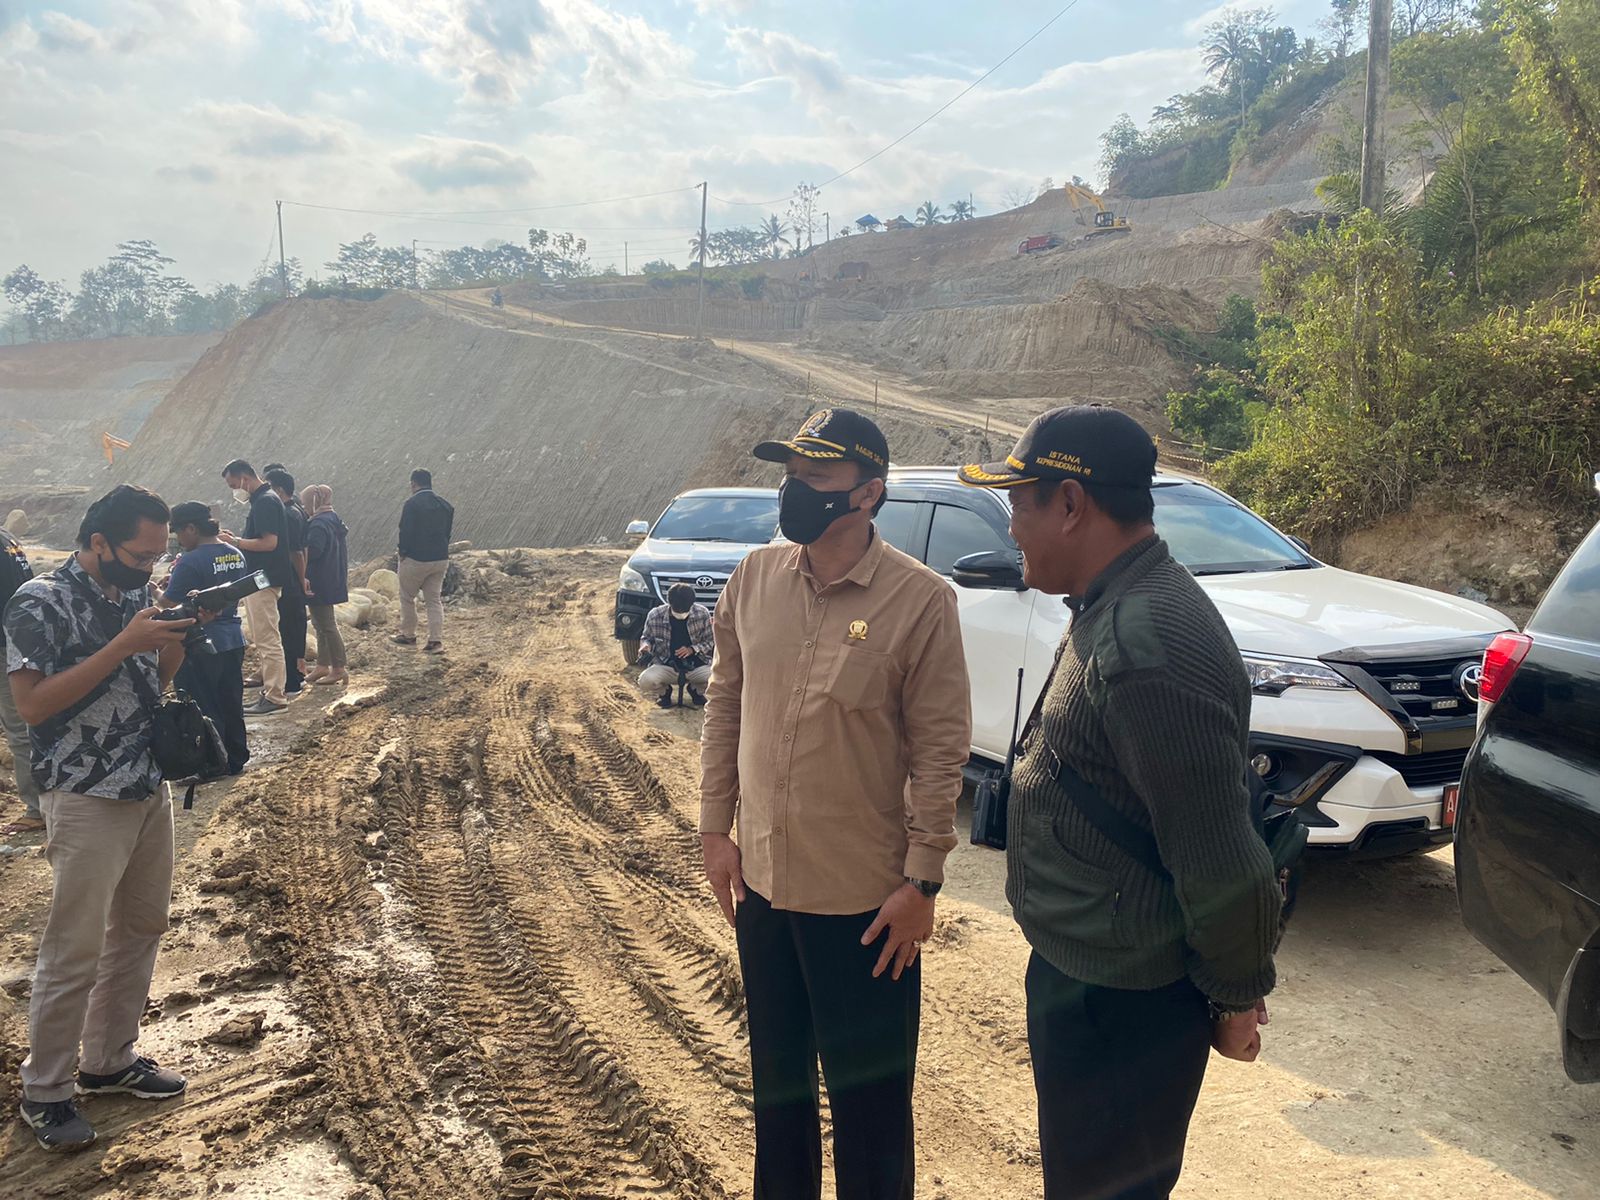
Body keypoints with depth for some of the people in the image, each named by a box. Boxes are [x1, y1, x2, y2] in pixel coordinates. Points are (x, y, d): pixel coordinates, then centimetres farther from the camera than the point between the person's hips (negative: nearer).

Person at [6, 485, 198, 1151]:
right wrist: (124, 645, -26)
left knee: (141, 927, 16)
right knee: (75, 949, 0)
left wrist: (176, 638, -6)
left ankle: (109, 1060, 31)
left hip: (150, 788, 8)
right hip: (86, 797, -8)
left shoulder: (136, 593, 7)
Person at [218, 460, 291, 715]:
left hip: (264, 581, -11)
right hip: (259, 579, 11)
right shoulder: (263, 500, 17)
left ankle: (275, 698, -5)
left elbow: (269, 542, -23)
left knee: (267, 640, -8)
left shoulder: (266, 502, -15)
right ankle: (271, 692, 20)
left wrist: (235, 542, -15)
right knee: (264, 639, 14)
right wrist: (236, 538, 10)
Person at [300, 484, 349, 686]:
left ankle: (339, 668, 0)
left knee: (326, 626, -4)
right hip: (333, 582, 10)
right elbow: (343, 553, 19)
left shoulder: (318, 524, -19)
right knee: (322, 624, 17)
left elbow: (312, 552, -27)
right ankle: (323, 666, 24)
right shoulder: (334, 520, 13)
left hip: (320, 584, -10)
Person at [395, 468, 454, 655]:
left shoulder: (412, 504, -14)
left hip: (415, 560, -5)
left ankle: (408, 635, 23)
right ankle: (436, 641, 1)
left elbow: (405, 532, -15)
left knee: (407, 597, 14)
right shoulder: (445, 504, 6)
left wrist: (403, 553, -2)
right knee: (434, 600, 9)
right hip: (441, 560, 6)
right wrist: (440, 551, 13)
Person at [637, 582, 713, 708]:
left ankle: (696, 690, 11)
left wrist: (692, 649, -17)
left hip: (696, 666, 1)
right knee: (646, 681, -33)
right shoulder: (654, 615, -12)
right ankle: (664, 691, 9)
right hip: (665, 666, -1)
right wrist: (645, 645, -16)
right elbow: (647, 637, 8)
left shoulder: (702, 613, -11)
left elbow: (710, 641, 1)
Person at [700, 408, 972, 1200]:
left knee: (869, 1094, 11)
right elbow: (724, 708, 6)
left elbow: (941, 750, -13)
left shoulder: (920, 601, -15)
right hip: (762, 881, 5)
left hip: (867, 898, -5)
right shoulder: (753, 579, -1)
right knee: (776, 1077, 23)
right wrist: (715, 828, 6)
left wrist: (922, 881, -13)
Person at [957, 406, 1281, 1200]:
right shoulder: (1117, 612, 5)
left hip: (1118, 998, -9)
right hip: (1083, 970, 9)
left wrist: (1237, 996, -13)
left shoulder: (1143, 648, -30)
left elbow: (1220, 858, -27)